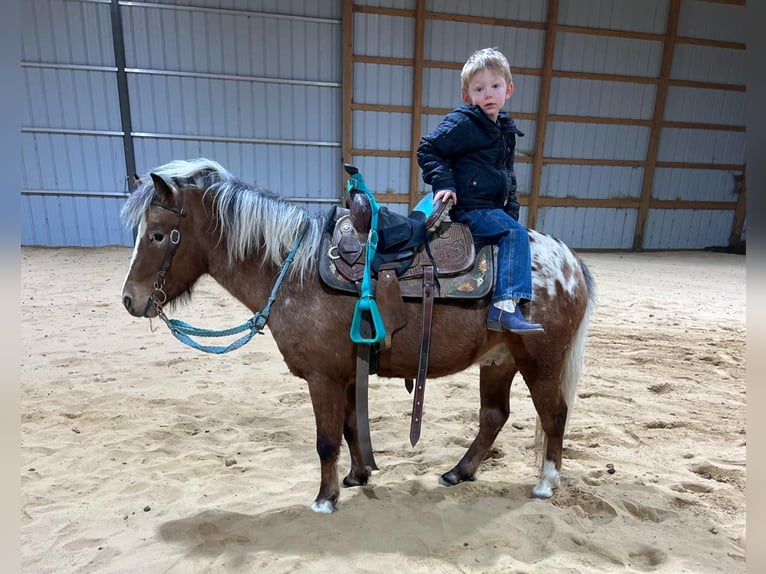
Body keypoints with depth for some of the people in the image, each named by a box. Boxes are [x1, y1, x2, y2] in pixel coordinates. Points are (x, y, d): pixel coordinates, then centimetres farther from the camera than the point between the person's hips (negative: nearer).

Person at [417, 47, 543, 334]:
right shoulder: (462, 123, -8)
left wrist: (512, 209, 12)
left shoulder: (506, 130, 16)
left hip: (493, 207, 9)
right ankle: (506, 306, -24)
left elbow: (508, 176, 21)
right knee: (515, 234, -21)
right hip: (468, 206, -9)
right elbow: (427, 149, -10)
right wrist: (443, 182, -21)